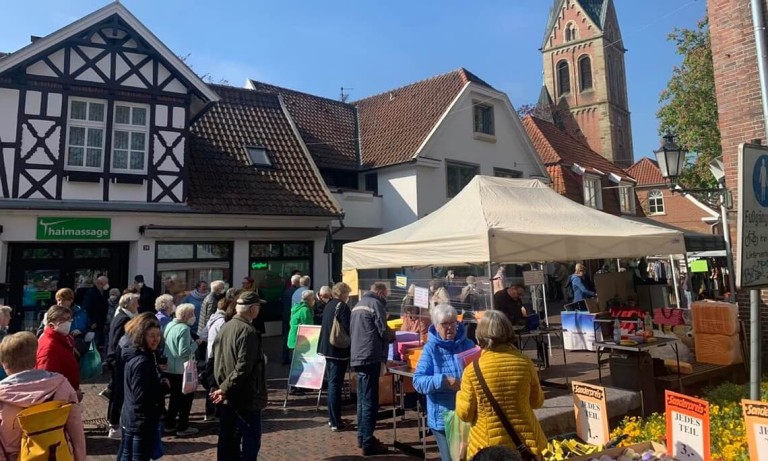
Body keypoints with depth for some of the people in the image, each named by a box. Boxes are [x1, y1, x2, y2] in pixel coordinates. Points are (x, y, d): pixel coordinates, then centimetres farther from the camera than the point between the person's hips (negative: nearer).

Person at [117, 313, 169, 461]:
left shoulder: (136, 355, 7)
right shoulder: (142, 362, -25)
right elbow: (142, 398, -26)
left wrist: (160, 384, -1)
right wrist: (164, 386, -14)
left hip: (131, 419, 10)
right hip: (142, 422, -10)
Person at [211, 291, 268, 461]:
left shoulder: (225, 328, 7)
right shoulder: (248, 331, -20)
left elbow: (216, 360, 13)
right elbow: (243, 367, -25)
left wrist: (221, 386, 14)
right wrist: (226, 389, -15)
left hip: (227, 397, 9)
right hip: (246, 397, -9)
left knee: (227, 440, 15)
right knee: (250, 441, 0)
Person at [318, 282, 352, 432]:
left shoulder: (328, 306, 11)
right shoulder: (343, 307, -15)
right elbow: (348, 329, -19)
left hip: (327, 348, 9)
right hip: (339, 350, -9)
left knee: (332, 383, 17)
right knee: (336, 384, -4)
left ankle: (332, 418, 26)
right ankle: (336, 423, 3)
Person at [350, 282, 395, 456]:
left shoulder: (358, 304, 19)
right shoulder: (376, 304, -8)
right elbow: (384, 331, -13)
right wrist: (393, 336, 10)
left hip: (357, 356, 9)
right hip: (370, 357, -9)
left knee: (362, 399, 16)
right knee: (370, 401, -5)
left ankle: (362, 436, 25)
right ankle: (368, 443, -1)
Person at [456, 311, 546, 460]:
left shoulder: (472, 370, -17)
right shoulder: (524, 362, -10)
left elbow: (464, 414, -9)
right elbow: (537, 401, 4)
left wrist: (461, 394, 8)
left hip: (488, 447, -2)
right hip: (526, 442, 2)